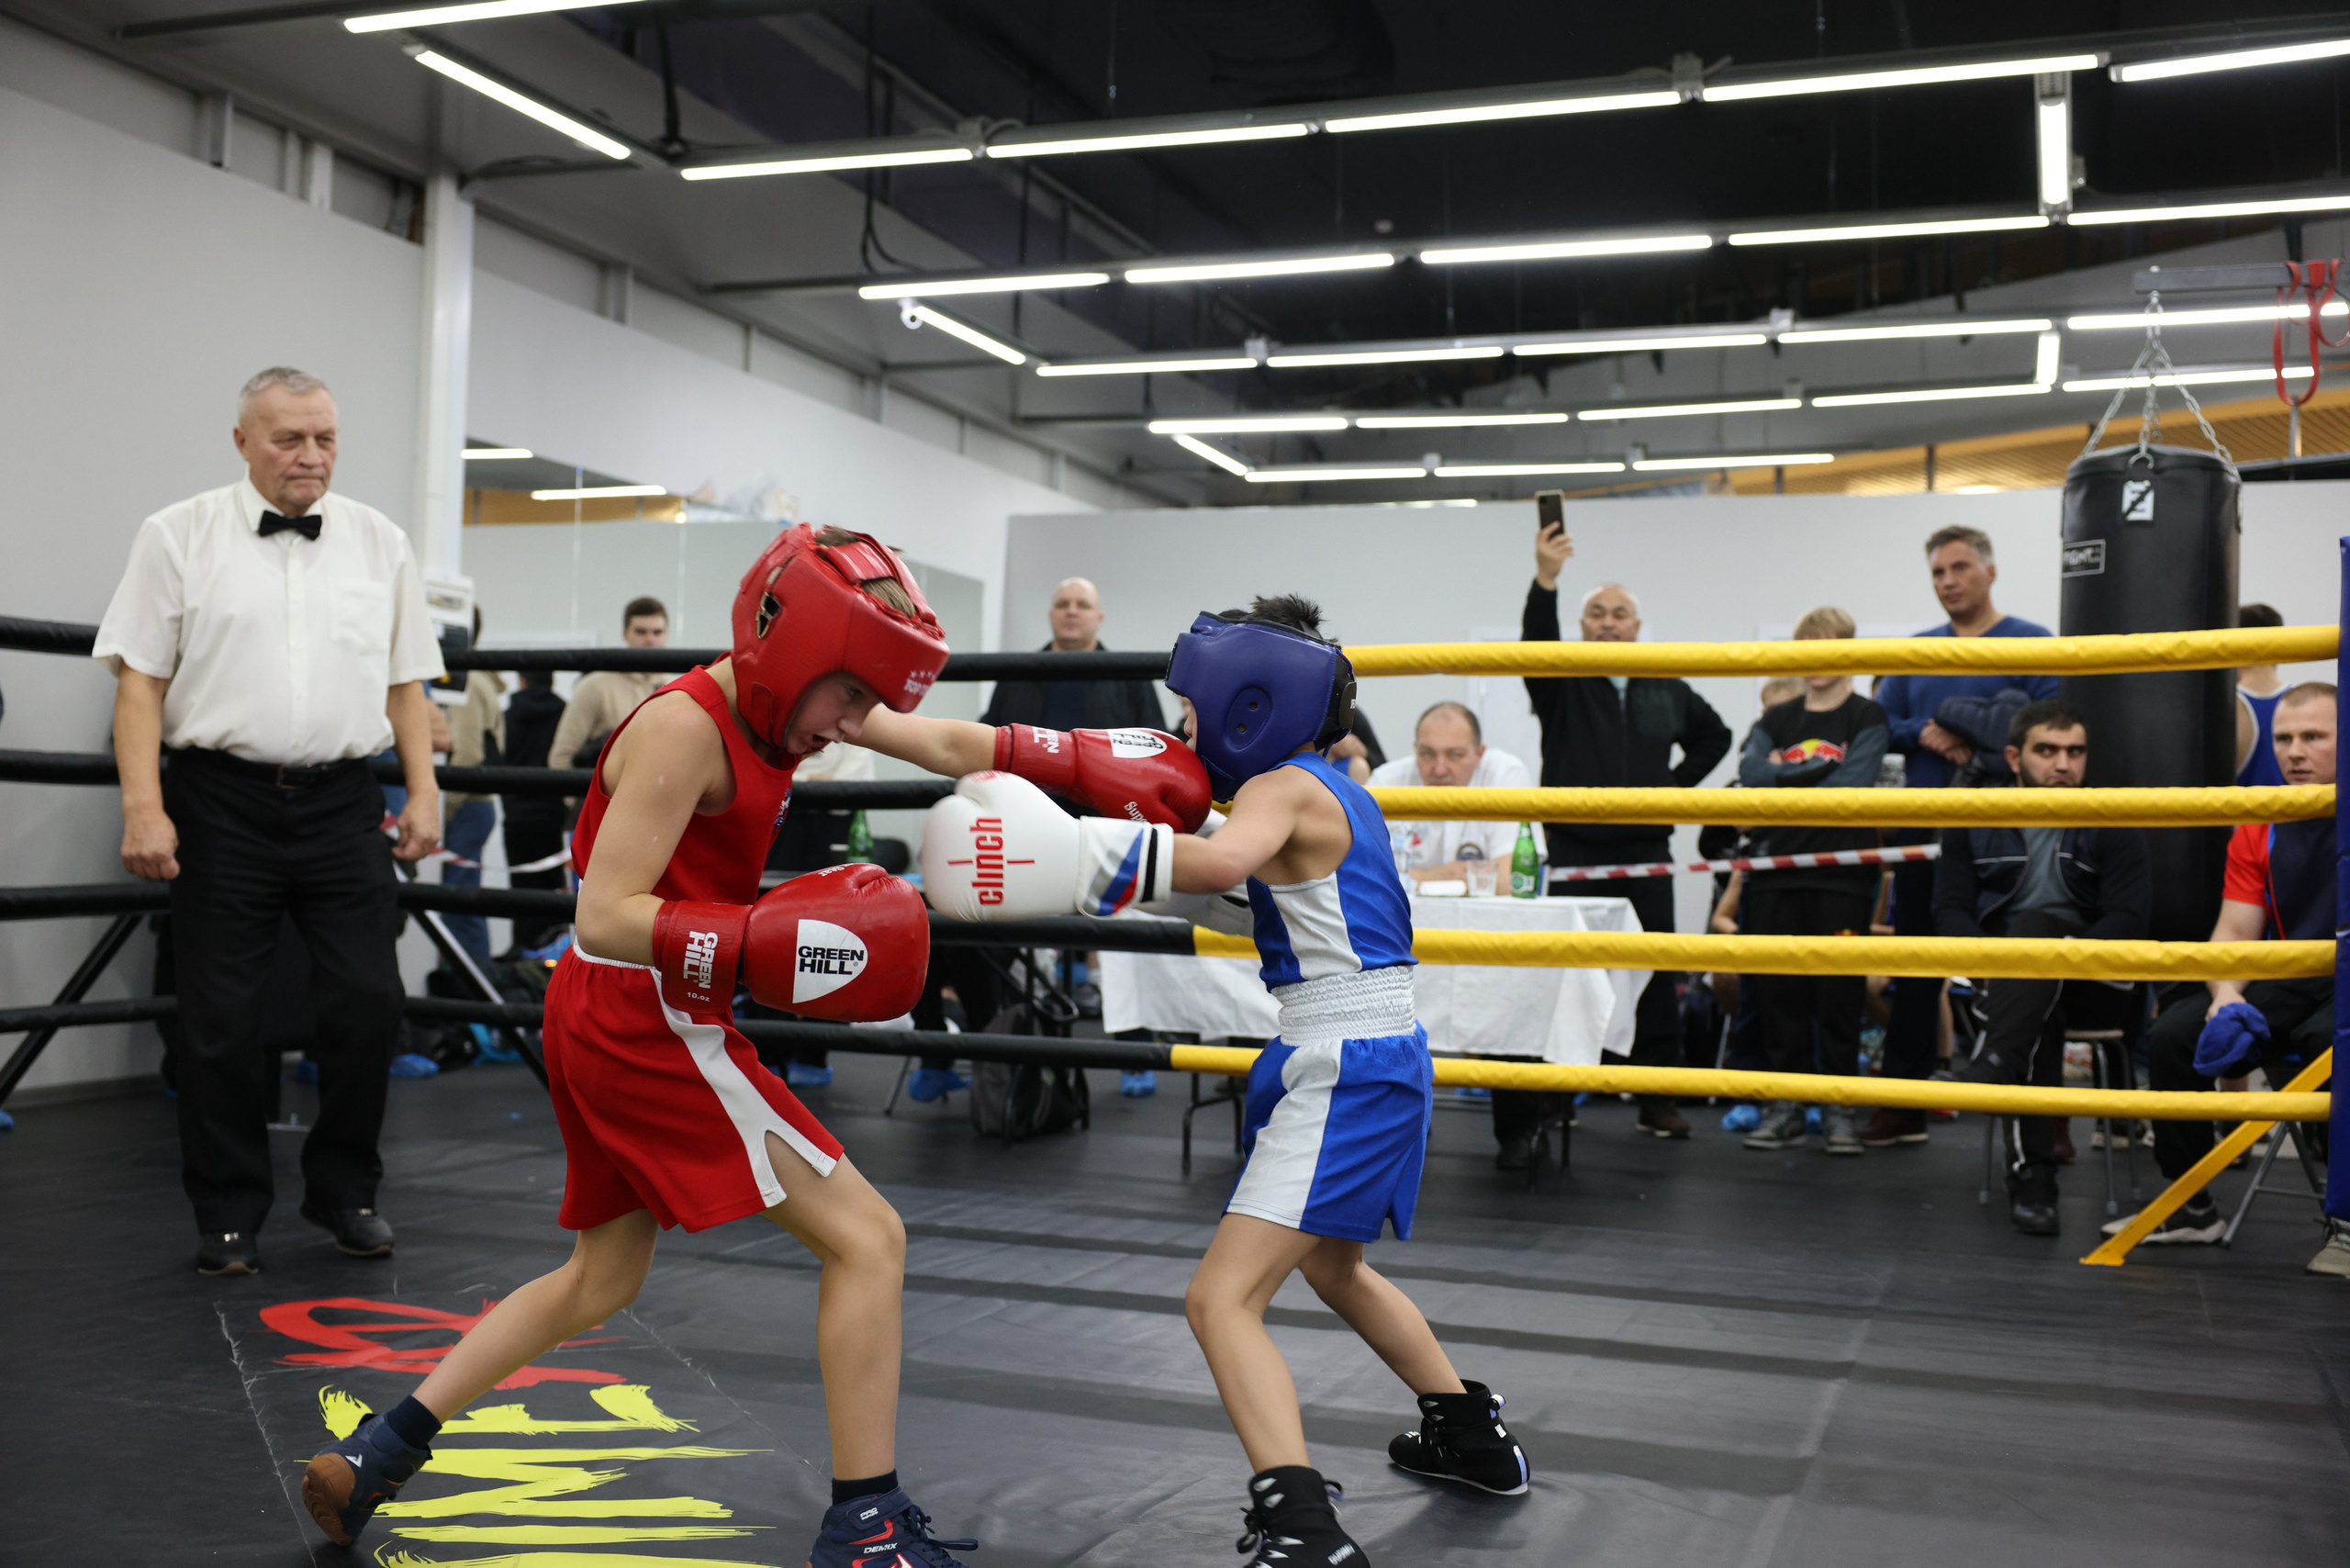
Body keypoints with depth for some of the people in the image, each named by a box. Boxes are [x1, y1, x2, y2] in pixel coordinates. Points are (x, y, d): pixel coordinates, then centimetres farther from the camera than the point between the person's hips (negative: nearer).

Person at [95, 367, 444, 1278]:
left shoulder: (379, 543, 11)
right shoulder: (179, 537, 3)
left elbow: (405, 683, 14)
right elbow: (140, 680, -1)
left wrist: (424, 792, 5)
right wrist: (143, 809, -10)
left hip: (342, 801, 2)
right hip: (221, 804, -2)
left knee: (368, 1000, -1)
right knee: (220, 1019, 2)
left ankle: (344, 1192, 18)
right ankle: (229, 1217, 16)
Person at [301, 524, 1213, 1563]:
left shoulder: (783, 695, 6)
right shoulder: (686, 728, -21)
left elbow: (949, 746, 11)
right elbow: (607, 917, -25)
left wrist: (1102, 768, 5)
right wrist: (770, 943, -36)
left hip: (601, 1019, 10)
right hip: (649, 1021, -10)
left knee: (602, 1282, 24)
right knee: (866, 1238, -6)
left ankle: (380, 1451, 26)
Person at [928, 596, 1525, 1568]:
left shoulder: (1285, 789, -14)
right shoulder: (1337, 792, 13)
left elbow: (1220, 861, -36)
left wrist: (1068, 849, -40)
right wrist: (1175, 882, 12)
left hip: (1346, 1073, -10)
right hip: (1382, 1061, 10)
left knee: (1222, 1299, -14)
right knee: (1332, 1267, 32)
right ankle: (1470, 1437, 46)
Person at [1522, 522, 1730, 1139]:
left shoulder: (1666, 691, 12)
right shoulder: (1561, 684, 1)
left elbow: (1715, 735, 27)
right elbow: (1535, 642, -20)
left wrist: (1677, 783, 12)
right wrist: (1545, 579, -37)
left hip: (1646, 854, 3)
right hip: (1575, 852, -3)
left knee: (1656, 979, 4)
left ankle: (1657, 1099, 12)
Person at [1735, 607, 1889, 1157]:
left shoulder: (1867, 718, 5)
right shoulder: (1776, 720, 15)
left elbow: (1852, 784, -11)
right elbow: (1751, 773, -3)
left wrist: (1784, 783, -5)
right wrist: (1818, 766, -10)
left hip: (1841, 874, -3)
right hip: (1776, 872, 3)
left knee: (1839, 992, -2)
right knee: (1779, 989, 4)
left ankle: (1839, 1106, 6)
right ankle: (1787, 1105, 11)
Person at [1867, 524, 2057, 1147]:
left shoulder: (2030, 644, -2)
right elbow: (1880, 723, 10)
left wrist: (1981, 748, -19)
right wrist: (1922, 735, -9)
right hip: (1923, 828, 5)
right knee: (1914, 967, 9)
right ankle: (1903, 1102, 16)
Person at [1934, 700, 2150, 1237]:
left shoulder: (2114, 826, 6)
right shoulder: (1973, 822, 11)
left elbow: (2128, 918, -6)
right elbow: (1950, 907, 4)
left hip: (2092, 979, -2)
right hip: (2007, 975, 2)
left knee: (2032, 927, -34)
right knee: (2041, 1013, -35)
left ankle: (1996, 1063, -52)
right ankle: (2032, 1172, -40)